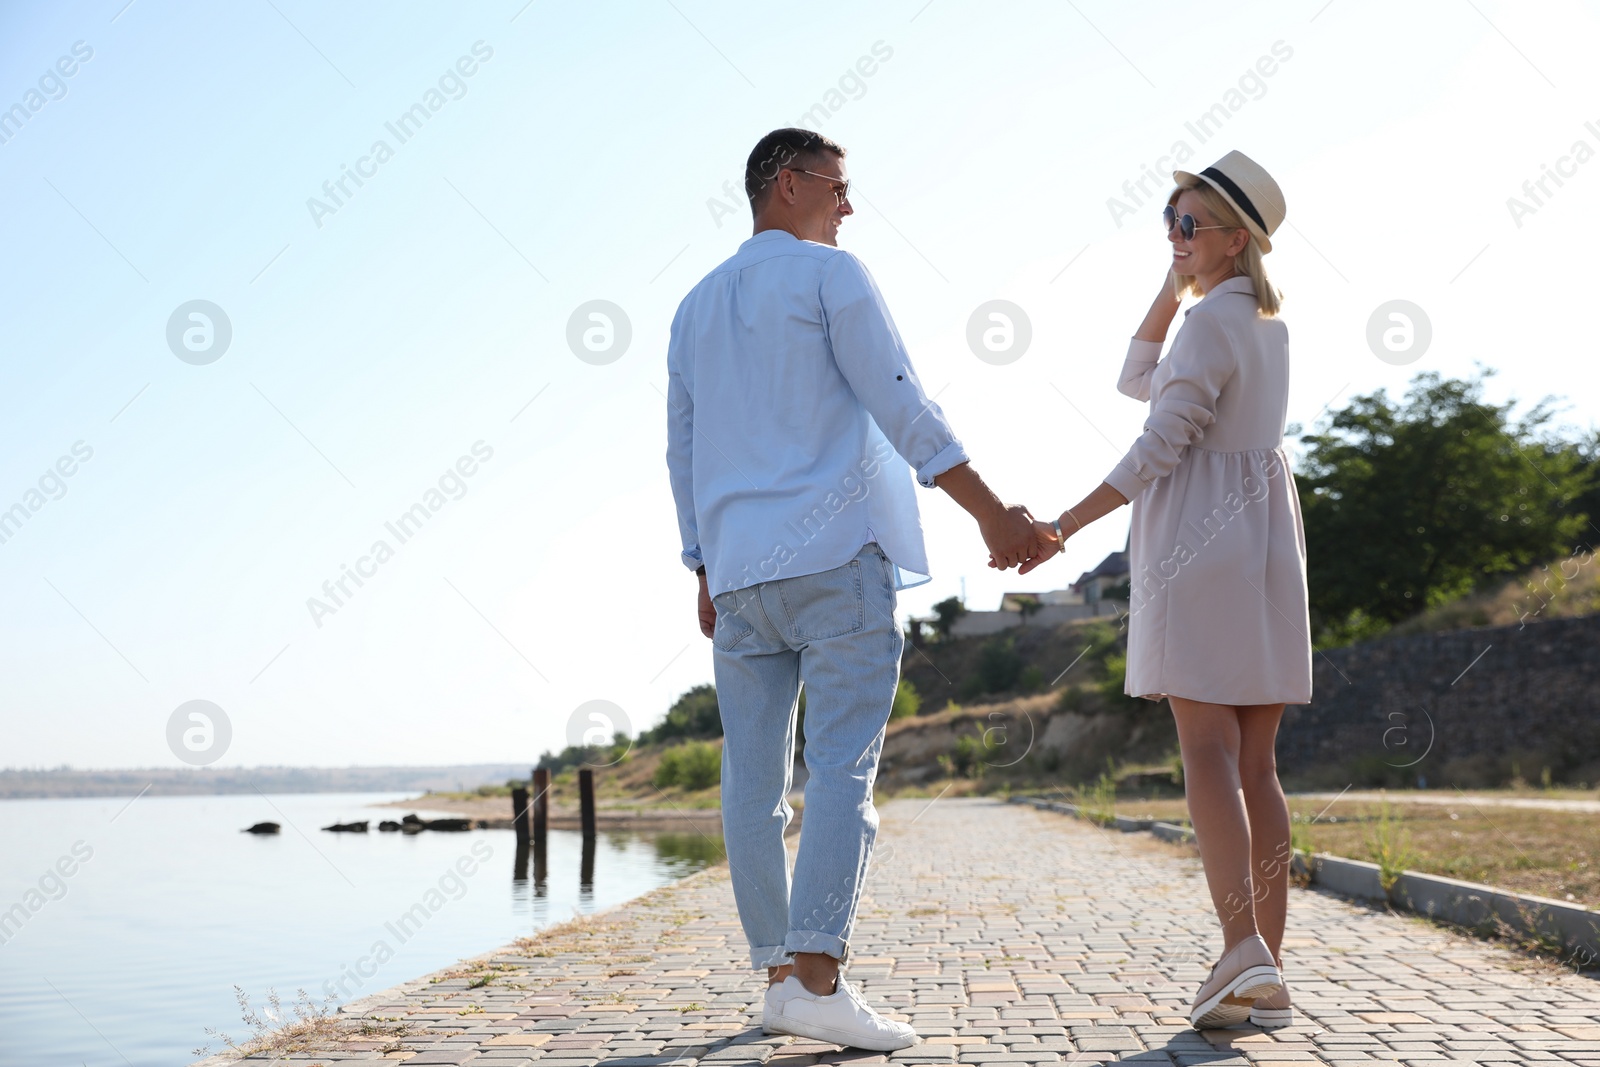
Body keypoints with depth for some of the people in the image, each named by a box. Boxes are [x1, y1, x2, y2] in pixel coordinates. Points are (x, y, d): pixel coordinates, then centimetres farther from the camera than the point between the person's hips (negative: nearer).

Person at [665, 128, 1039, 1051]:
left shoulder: (696, 307, 21)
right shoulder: (830, 275, 1)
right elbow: (901, 405, -8)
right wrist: (992, 513, -7)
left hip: (737, 569, 7)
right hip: (836, 556, -6)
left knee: (754, 779, 5)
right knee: (844, 767, -9)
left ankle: (780, 974, 9)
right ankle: (816, 975, -17)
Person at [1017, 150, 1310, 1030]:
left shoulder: (1211, 320, -8)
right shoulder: (1268, 323, 19)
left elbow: (1159, 445, -15)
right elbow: (1137, 382, 25)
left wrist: (1064, 526, -14)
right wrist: (1173, 286, 17)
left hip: (1201, 540, -8)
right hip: (1265, 541, 8)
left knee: (1208, 751, -12)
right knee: (1255, 763, 5)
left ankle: (1243, 949, -21)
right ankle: (1268, 979, 5)